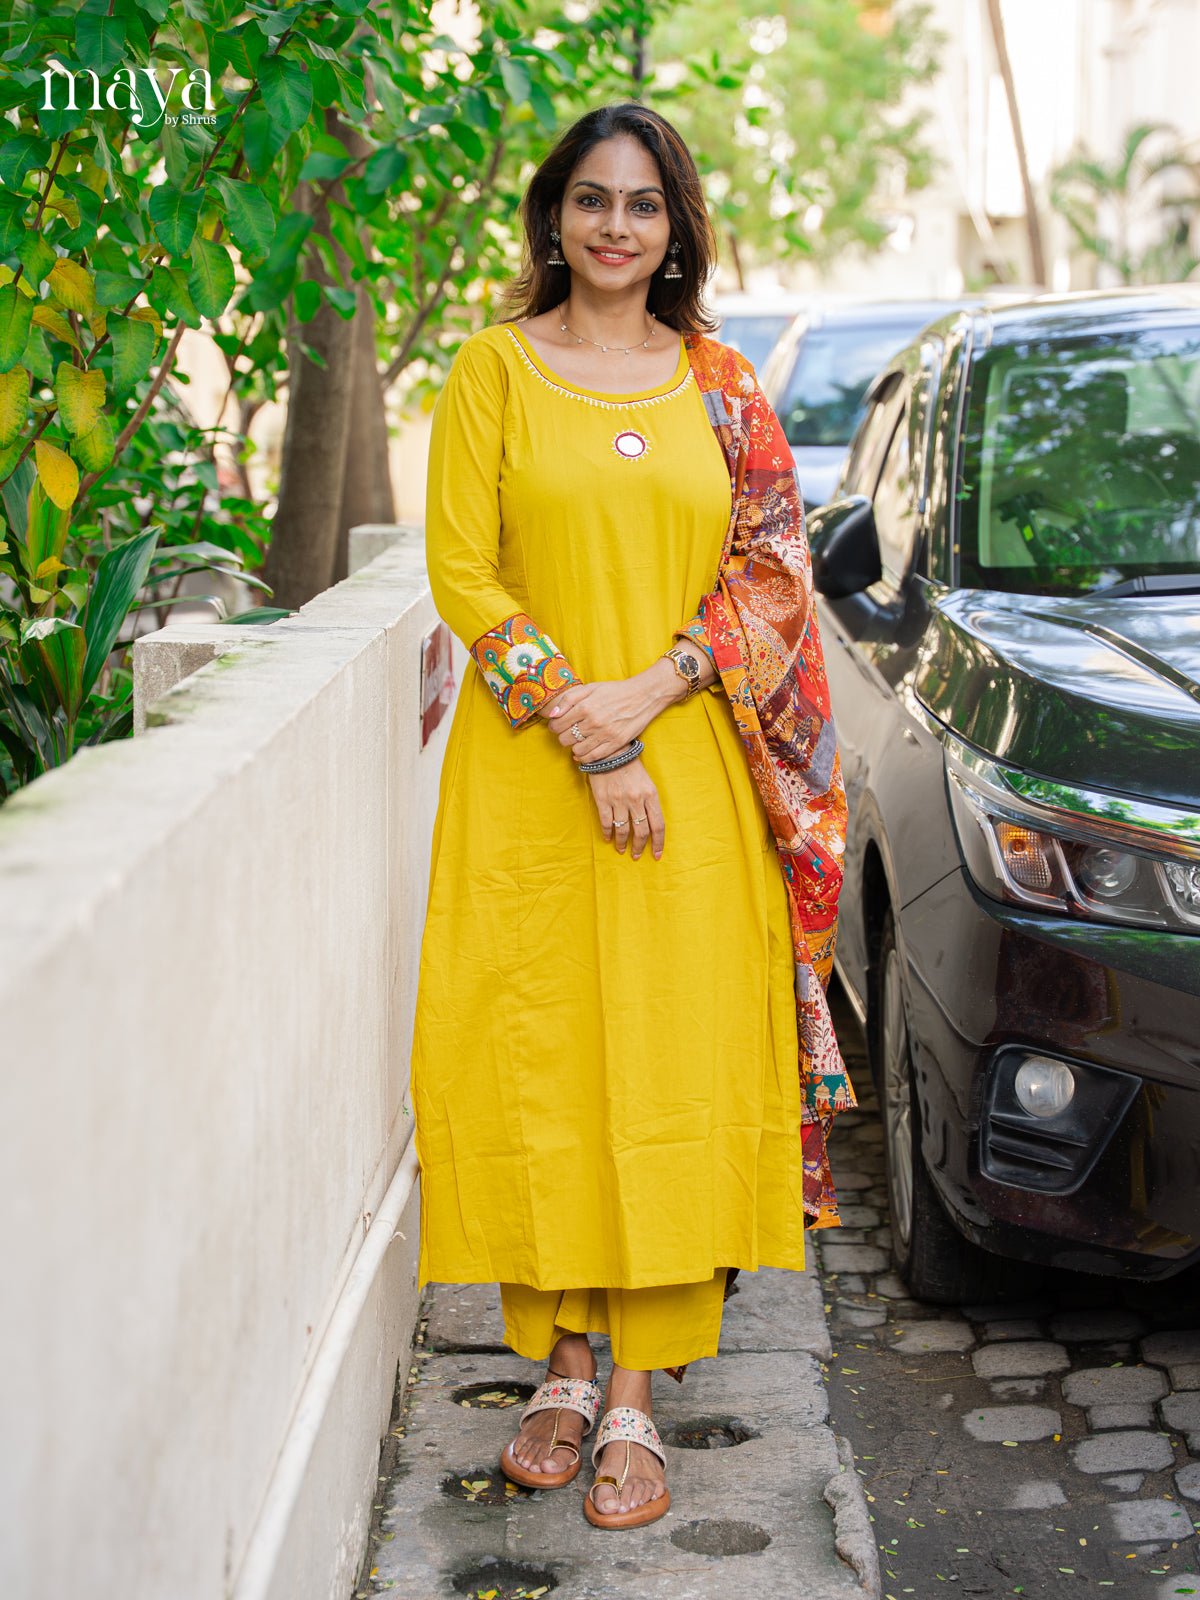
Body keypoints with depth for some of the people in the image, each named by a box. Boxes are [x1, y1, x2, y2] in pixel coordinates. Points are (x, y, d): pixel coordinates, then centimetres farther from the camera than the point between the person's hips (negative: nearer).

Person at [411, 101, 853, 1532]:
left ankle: (636, 1401, 6)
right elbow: (460, 572, -3)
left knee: (671, 1070, -1)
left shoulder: (719, 383, 10)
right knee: (536, 1065, 1)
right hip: (528, 777, -1)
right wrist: (582, 737, -12)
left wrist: (649, 693, -12)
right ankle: (562, 1364, 16)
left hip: (692, 781, 1)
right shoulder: (496, 369, 4)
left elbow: (771, 566, 4)